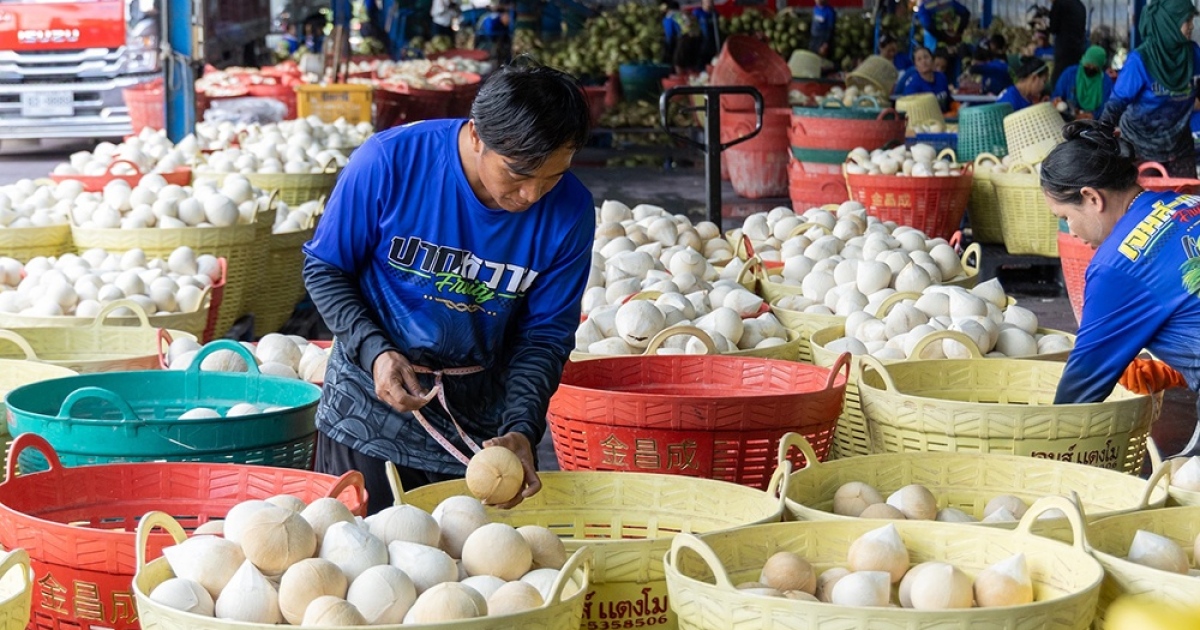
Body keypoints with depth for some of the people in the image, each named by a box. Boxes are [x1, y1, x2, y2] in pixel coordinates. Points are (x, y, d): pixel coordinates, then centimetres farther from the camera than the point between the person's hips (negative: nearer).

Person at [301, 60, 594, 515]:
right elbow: (324, 269, -7)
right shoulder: (390, 161, -20)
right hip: (370, 408, -1)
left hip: (482, 419, 2)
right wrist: (374, 352, -21)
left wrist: (521, 429, -19)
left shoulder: (569, 212, -15)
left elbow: (546, 332, -4)